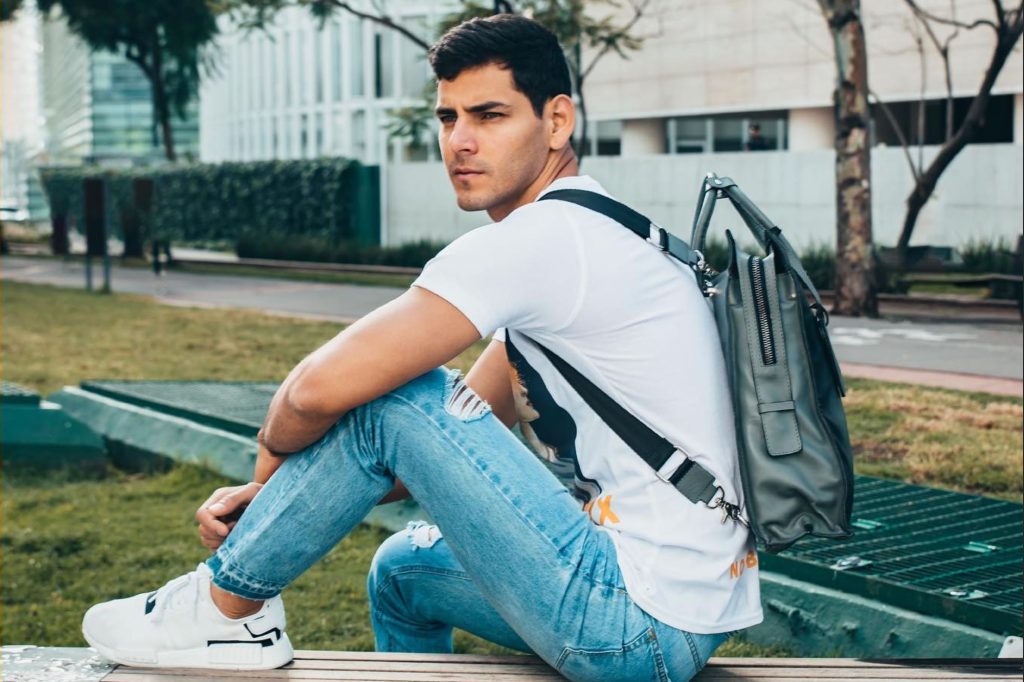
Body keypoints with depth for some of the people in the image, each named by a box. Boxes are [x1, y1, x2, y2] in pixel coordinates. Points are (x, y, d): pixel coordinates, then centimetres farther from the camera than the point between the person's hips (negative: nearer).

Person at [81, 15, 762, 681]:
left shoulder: (535, 241, -17)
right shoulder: (591, 237, 14)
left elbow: (320, 388, -21)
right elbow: (451, 432, 16)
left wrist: (270, 465, 3)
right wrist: (272, 499, 9)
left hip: (641, 626, -10)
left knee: (394, 395, -12)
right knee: (402, 568, 27)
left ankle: (226, 607, 6)